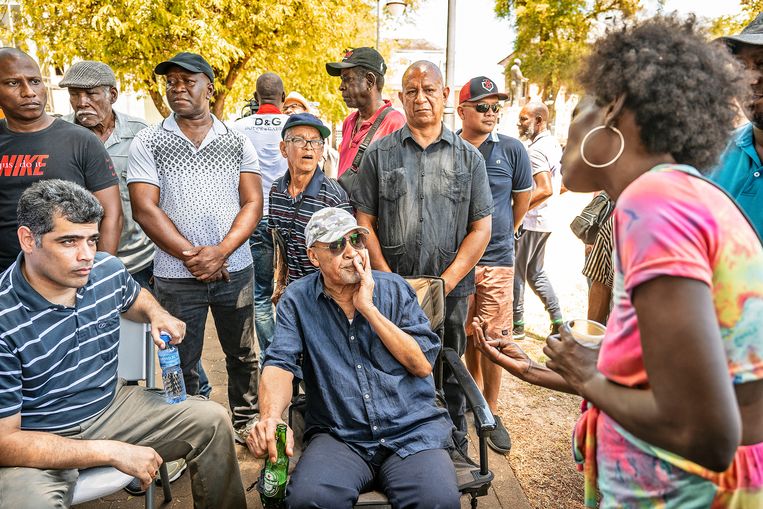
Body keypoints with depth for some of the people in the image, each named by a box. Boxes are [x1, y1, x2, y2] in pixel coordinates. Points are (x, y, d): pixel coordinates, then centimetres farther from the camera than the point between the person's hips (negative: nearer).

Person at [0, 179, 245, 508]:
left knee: (213, 421, -3)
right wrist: (112, 452, -26)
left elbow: (134, 298, 20)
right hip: (38, 443, -5)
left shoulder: (108, 270, -8)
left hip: (111, 405, 6)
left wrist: (156, 314, -5)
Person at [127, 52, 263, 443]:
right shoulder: (147, 143, 1)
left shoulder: (237, 142, 4)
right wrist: (191, 255, -13)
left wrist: (220, 251, -16)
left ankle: (246, 421, 31)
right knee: (181, 365, 10)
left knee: (242, 356, 13)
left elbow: (252, 203, -2)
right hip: (176, 276, -1)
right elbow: (145, 209, -6)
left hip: (235, 270, 1)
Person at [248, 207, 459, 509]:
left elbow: (423, 364, -2)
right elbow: (281, 364, -6)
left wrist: (368, 308, -9)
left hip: (412, 430, 1)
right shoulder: (298, 300, 5)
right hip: (339, 436, 0)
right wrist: (271, 417, -28)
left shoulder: (395, 288, 7)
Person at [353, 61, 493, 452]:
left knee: (448, 378, 11)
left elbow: (481, 228, 3)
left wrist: (445, 282, -8)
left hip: (451, 290, 1)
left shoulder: (469, 158, 7)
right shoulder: (379, 154, 6)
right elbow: (364, 221, 2)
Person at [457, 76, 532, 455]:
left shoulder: (511, 150, -1)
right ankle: (475, 388, 35)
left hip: (496, 258, -1)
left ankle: (491, 413, 13)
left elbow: (523, 197, 14)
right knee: (466, 334, 12)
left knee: (493, 338, 0)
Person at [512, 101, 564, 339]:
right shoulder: (554, 144, 12)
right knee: (535, 273, 18)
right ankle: (558, 322, 20)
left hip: (529, 221, -10)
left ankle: (517, 326, 14)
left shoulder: (535, 150, -18)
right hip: (545, 220, 10)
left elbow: (545, 189, -27)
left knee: (516, 273, 3)